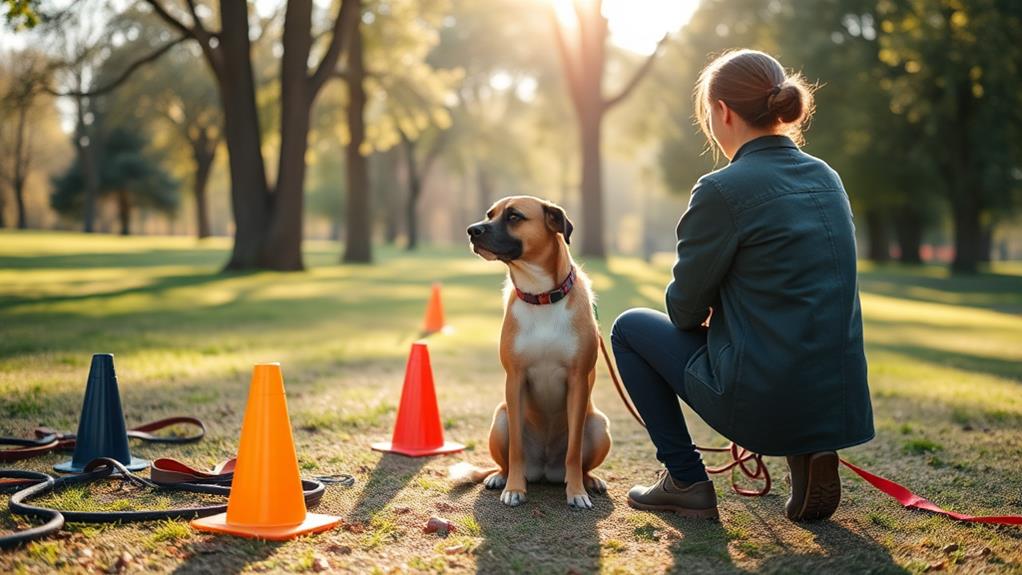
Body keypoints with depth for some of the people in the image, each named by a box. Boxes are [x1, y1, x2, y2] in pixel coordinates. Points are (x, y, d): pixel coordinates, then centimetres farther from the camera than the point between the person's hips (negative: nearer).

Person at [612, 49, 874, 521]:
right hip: (840, 399, 7)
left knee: (630, 328, 14)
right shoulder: (826, 178, 7)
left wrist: (702, 315, 16)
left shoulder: (722, 190, -15)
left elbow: (686, 309, -7)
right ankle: (809, 451, 17)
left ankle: (685, 480, 14)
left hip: (763, 401, -7)